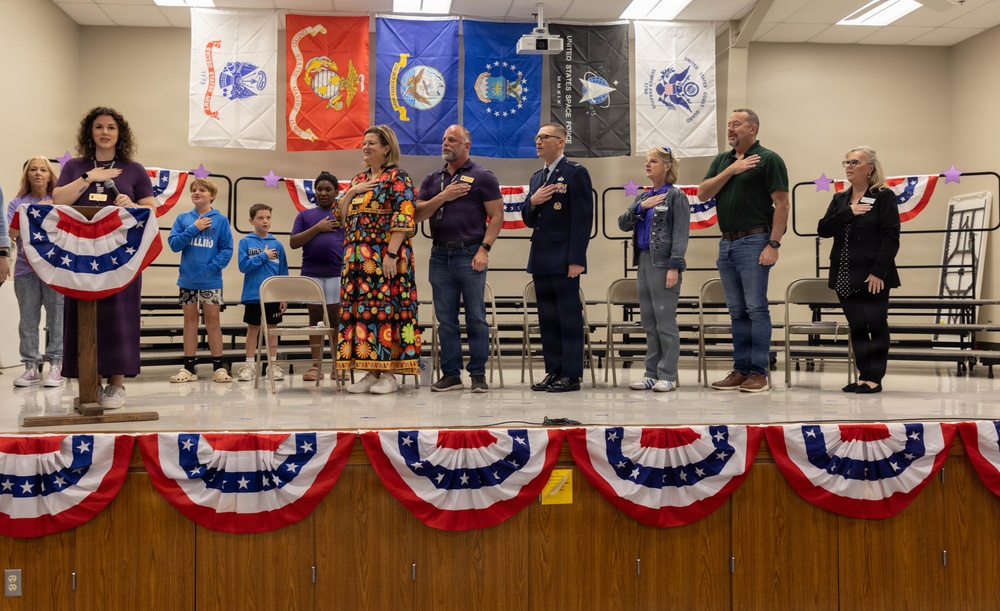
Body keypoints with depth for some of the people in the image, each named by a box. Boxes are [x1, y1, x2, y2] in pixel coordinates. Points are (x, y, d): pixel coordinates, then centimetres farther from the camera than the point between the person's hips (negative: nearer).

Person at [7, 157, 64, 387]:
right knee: (28, 319, 2)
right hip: (26, 268, 2)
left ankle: (56, 365, 0)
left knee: (57, 317, -4)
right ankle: (31, 366, 8)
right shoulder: (17, 203, 11)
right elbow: (11, 232, -2)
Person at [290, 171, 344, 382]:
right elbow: (293, 242, 1)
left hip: (337, 273, -1)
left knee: (336, 318, 1)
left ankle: (338, 365, 7)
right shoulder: (305, 215, 12)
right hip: (311, 274, 1)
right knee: (315, 317, 5)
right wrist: (317, 228, -7)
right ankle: (316, 365, 8)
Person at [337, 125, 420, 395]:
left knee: (385, 309, -8)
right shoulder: (358, 179, 19)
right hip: (357, 258, 7)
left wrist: (391, 254, -20)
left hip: (385, 257, -7)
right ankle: (372, 372, 10)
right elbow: (341, 216, 16)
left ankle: (390, 374, -3)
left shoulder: (398, 178, -3)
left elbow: (403, 219, -12)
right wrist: (351, 192, 0)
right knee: (359, 310, 4)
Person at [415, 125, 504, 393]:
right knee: (445, 319, 6)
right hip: (440, 255, 5)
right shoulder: (433, 179, 15)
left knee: (476, 318, -2)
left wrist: (484, 249, -13)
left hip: (470, 254, -5)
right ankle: (450, 374, 13)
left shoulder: (482, 177, 1)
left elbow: (496, 216, -3)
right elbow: (418, 214, 7)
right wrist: (443, 197, -6)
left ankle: (478, 374, 5)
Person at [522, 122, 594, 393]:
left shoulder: (575, 172, -5)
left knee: (570, 318, -3)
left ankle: (571, 374, 2)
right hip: (541, 259, 8)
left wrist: (576, 259, -17)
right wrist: (532, 202, -3)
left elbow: (583, 219, -11)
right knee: (547, 319, 10)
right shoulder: (537, 177, 18)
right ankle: (553, 371, 17)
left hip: (564, 259, -8)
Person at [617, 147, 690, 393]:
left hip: (663, 263, -7)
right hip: (644, 261, 7)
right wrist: (641, 206, -5)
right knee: (649, 321, 10)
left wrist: (674, 266, -17)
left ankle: (668, 376, 2)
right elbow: (623, 224, 9)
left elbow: (681, 233, -10)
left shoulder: (676, 196, -4)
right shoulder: (643, 197, 16)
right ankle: (652, 373, 17)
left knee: (665, 321, -4)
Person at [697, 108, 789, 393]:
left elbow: (782, 204, -9)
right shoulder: (721, 160, 16)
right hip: (726, 242, 7)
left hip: (754, 241, -6)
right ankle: (741, 369, 15)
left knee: (756, 309, -5)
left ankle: (759, 372, -1)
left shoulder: (768, 159, -3)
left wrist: (774, 244, -17)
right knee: (737, 311, 9)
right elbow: (702, 194, 4)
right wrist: (731, 170, -6)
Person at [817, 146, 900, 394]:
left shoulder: (884, 197, -3)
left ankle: (874, 378, 7)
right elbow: (823, 230, 2)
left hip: (873, 276, -5)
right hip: (845, 276, 5)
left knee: (876, 325, 1)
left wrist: (878, 271, -17)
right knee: (856, 327, 8)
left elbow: (891, 236, -10)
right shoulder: (840, 199, 13)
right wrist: (848, 212, -12)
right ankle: (863, 375, 15)